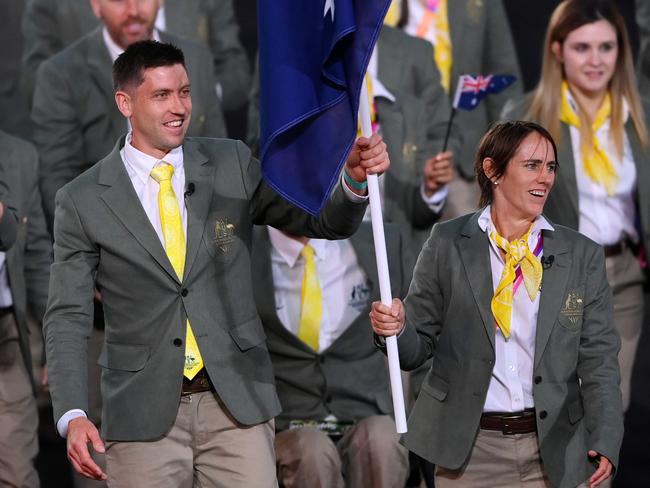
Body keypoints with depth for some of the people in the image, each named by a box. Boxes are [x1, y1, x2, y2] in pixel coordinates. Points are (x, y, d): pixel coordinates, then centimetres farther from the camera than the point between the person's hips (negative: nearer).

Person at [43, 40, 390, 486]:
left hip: (237, 400, 1)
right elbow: (68, 318, -2)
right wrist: (72, 416, -16)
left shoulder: (232, 165, 6)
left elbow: (326, 223, 6)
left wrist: (355, 179, -17)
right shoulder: (83, 201, 0)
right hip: (144, 413, -1)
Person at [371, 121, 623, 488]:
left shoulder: (582, 255, 5)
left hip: (553, 452, 1)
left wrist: (605, 442, -9)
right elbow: (418, 348, 5)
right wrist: (397, 329, -18)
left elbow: (599, 358, 3)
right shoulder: (448, 244, 2)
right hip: (471, 448, -1)